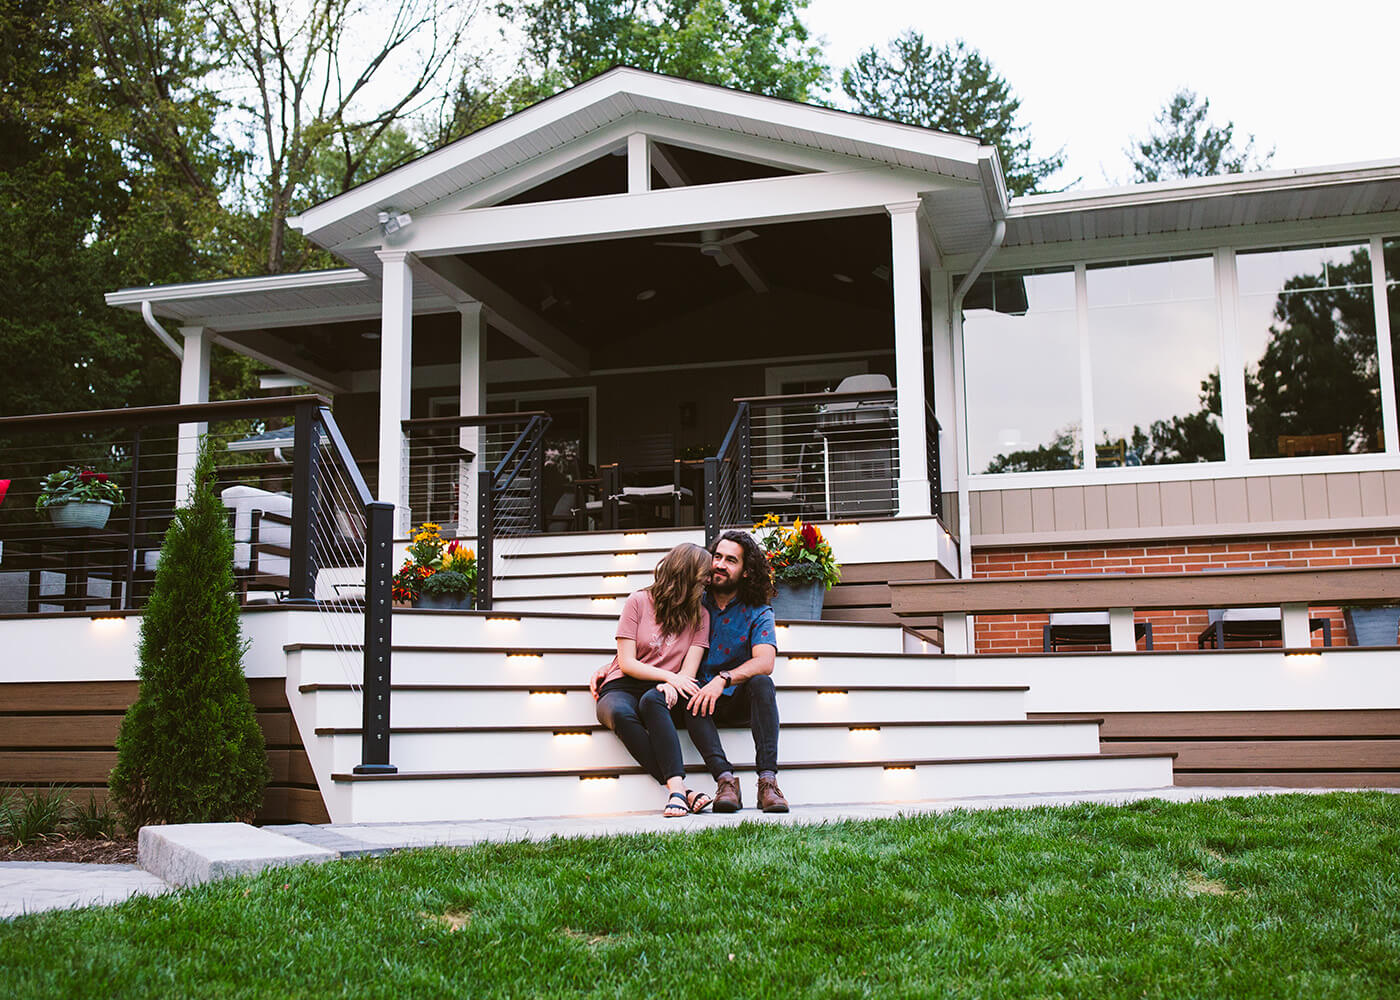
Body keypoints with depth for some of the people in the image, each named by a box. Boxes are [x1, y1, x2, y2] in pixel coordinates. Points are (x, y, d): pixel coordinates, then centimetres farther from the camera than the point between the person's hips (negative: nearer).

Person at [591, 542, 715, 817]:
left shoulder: (700, 616, 12)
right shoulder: (639, 602, 3)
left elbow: (688, 672, 1)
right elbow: (627, 663, -3)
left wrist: (672, 685, -22)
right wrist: (670, 675, -17)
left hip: (658, 691, 1)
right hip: (621, 688, -1)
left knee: (652, 700, -37)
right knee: (620, 713, -38)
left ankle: (675, 788, -51)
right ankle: (680, 790, -46)